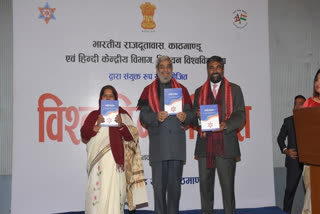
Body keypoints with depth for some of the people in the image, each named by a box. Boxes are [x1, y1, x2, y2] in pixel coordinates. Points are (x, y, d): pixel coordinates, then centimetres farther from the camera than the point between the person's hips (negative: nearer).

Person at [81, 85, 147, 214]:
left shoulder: (123, 115, 13)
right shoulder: (94, 115, 14)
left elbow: (131, 136, 5)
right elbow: (84, 136, 5)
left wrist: (121, 125, -12)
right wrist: (98, 125, -10)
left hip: (116, 160, 0)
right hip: (98, 160, 0)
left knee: (114, 191, -6)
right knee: (97, 191, -8)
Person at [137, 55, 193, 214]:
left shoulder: (181, 89, 14)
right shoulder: (148, 90, 10)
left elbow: (189, 113, 10)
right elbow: (143, 116, 2)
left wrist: (185, 117, -12)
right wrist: (156, 117, -18)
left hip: (177, 143, 1)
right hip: (158, 143, -1)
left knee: (175, 183, 6)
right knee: (159, 184, 2)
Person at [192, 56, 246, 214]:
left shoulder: (234, 90, 9)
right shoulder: (199, 91, 16)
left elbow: (241, 115, 1)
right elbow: (194, 120, 14)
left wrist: (226, 124, -17)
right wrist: (197, 116, -10)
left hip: (226, 146, -2)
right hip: (204, 146, 3)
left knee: (227, 185, -1)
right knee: (205, 184, 8)